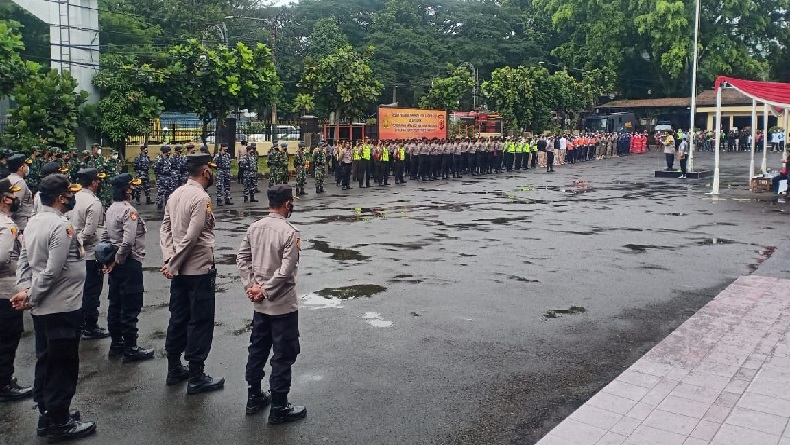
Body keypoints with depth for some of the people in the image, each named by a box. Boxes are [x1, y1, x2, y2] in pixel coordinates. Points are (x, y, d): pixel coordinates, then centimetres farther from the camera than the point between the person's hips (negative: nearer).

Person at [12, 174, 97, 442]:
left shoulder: (34, 221, 9)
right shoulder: (61, 226, -20)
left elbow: (23, 261, 9)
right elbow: (52, 271, -23)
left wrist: (25, 290, -2)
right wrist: (31, 297, -12)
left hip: (43, 307, 9)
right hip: (62, 307, -9)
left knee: (46, 362, 17)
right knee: (63, 365, 2)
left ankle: (46, 415, 28)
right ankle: (59, 423, 11)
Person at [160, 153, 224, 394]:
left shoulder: (176, 194, 8)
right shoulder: (201, 198, -18)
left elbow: (165, 228, 6)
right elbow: (192, 237, -23)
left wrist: (170, 260, -1)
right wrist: (172, 265, -14)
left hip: (180, 270, 8)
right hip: (200, 269, -8)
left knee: (178, 318, 17)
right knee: (200, 322, 1)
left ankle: (174, 369, 28)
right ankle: (196, 378, 9)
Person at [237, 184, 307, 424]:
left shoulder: (254, 227, 2)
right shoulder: (290, 232, -19)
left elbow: (242, 258, 5)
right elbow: (286, 271, -23)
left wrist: (251, 285, 2)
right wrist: (265, 291, -14)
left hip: (260, 304, 7)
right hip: (283, 305, -7)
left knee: (257, 349, 19)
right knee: (283, 355, 4)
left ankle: (253, 397, 32)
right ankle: (279, 408, 13)